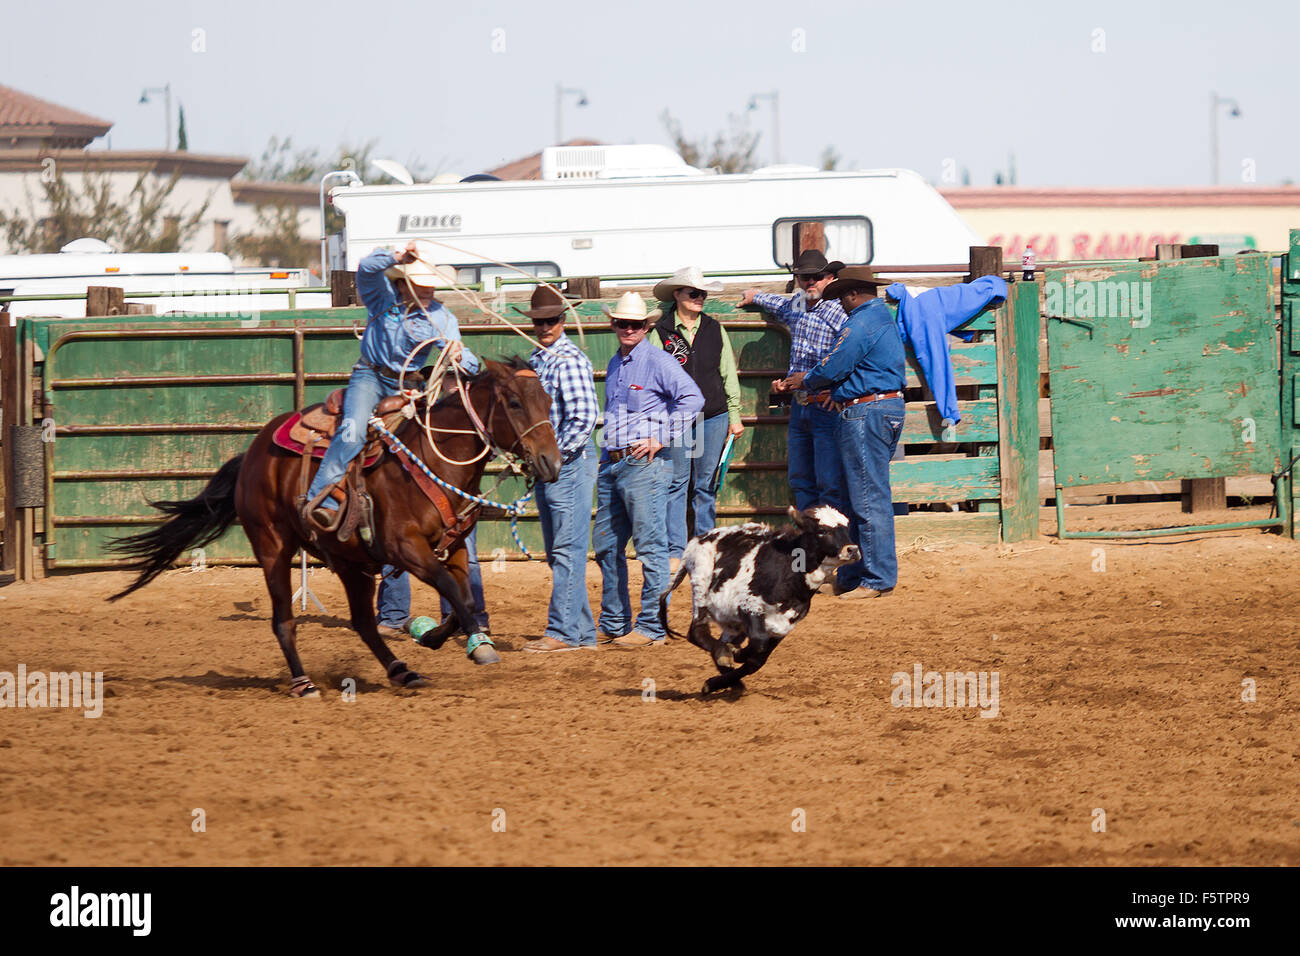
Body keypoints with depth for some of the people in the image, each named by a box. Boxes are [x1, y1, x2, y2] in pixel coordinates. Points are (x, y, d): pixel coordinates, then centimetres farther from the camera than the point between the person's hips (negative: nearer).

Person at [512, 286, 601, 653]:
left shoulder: (570, 361, -13)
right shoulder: (536, 360, 15)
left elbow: (585, 416, -21)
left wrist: (557, 453, -17)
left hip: (570, 461, -10)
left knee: (568, 549, -7)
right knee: (557, 552, 12)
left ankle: (563, 631, -6)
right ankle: (583, 630, 17)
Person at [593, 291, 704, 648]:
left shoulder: (658, 362, -6)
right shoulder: (614, 365, 18)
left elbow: (693, 399, -16)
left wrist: (661, 439, -15)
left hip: (644, 463, -9)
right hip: (611, 464, 9)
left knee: (650, 546, -6)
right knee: (606, 546, 12)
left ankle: (651, 628, -4)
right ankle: (613, 625, 21)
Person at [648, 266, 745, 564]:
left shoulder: (715, 330, 8)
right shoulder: (661, 333, -1)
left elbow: (729, 374, 13)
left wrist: (734, 416, 11)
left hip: (713, 417, 3)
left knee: (706, 486, 7)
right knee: (676, 484, -2)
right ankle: (675, 551, 1)